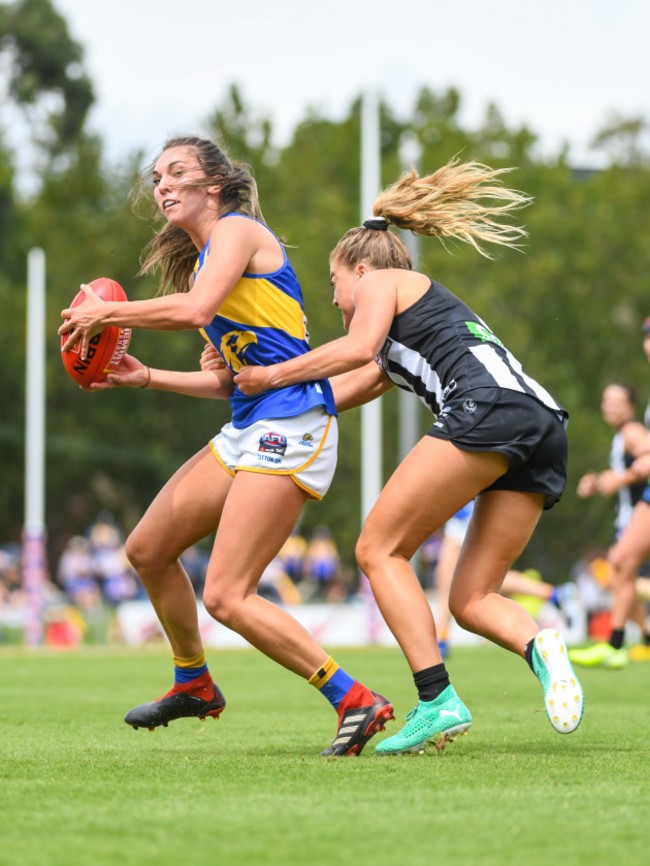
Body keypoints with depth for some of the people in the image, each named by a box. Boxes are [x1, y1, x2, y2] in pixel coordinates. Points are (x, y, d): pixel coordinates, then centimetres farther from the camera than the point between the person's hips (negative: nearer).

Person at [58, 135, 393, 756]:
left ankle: (356, 702, -14)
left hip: (290, 426, -10)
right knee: (147, 550, 17)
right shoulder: (204, 257, 22)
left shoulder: (237, 230, -5)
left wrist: (102, 313, -13)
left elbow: (194, 310, -24)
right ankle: (193, 684, 36)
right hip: (247, 430, 10)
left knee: (225, 596, -17)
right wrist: (145, 378, 15)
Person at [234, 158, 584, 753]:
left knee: (380, 549, -2)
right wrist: (246, 379, 44)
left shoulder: (381, 281, 16)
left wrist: (273, 375, 4)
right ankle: (537, 645, -24)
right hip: (545, 429, 9)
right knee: (471, 600, 8)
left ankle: (437, 702, -16)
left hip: (488, 408, -8)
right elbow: (337, 394, 40)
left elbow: (358, 349, -4)